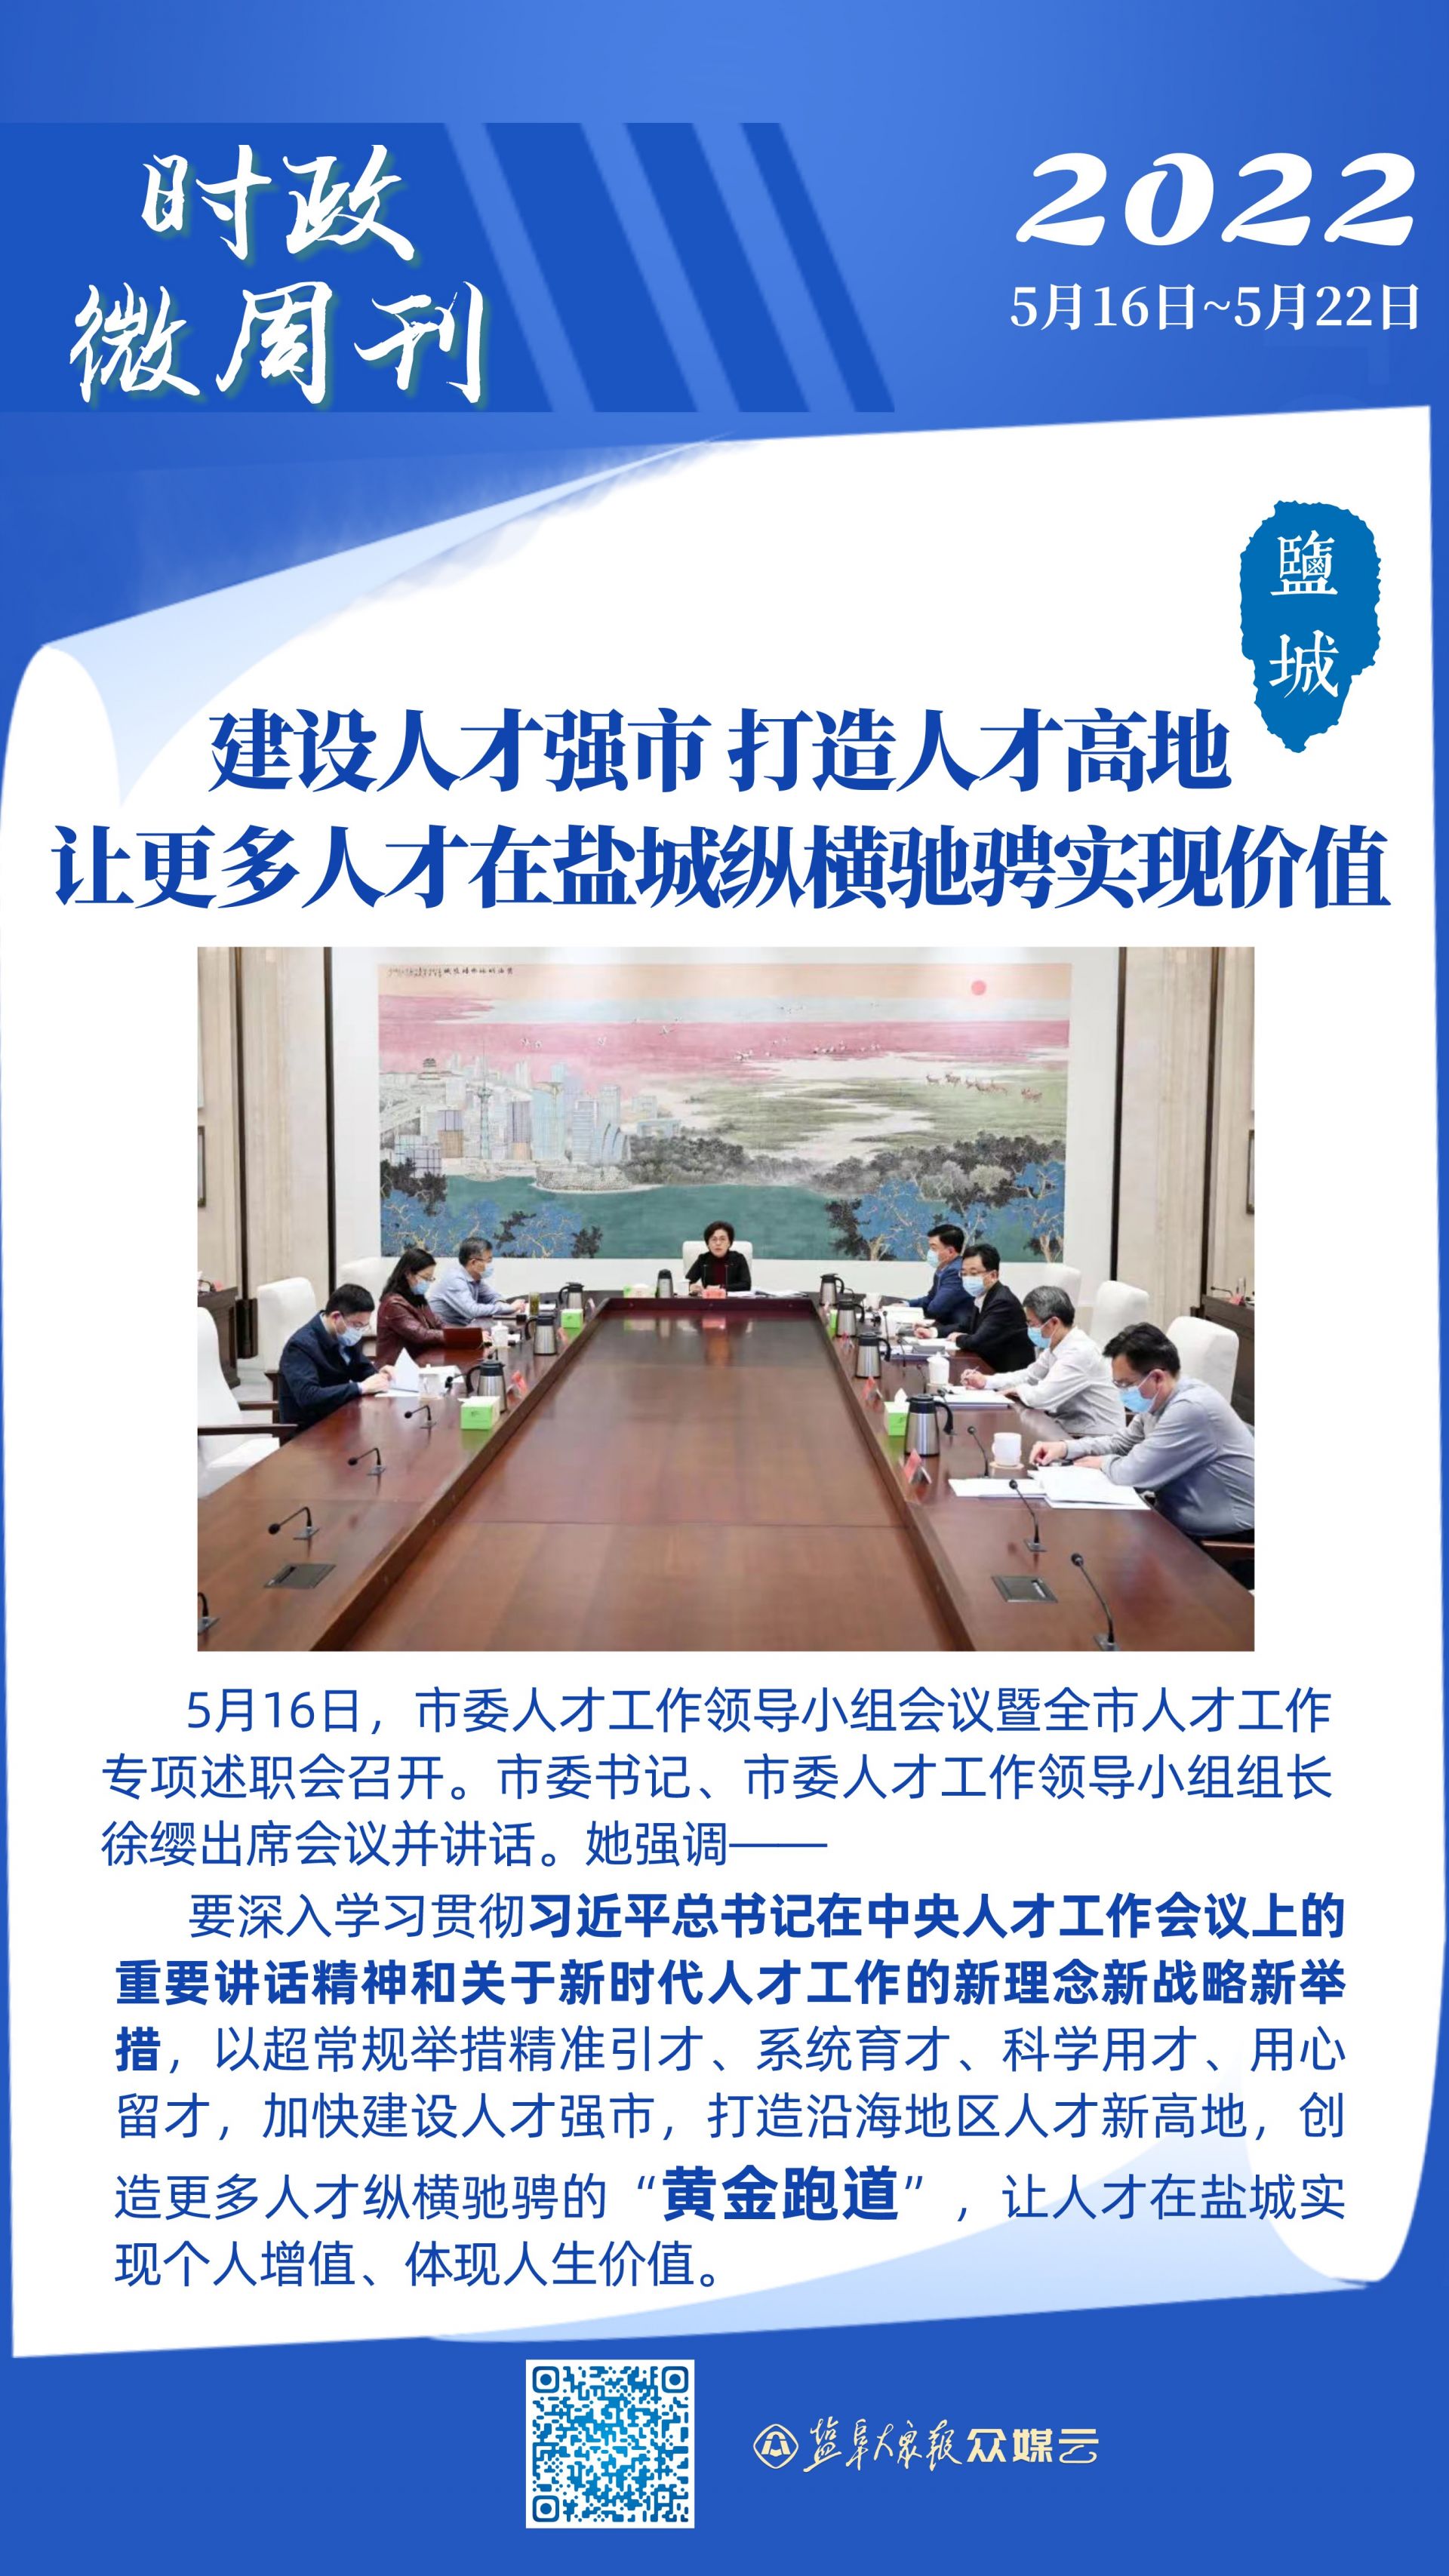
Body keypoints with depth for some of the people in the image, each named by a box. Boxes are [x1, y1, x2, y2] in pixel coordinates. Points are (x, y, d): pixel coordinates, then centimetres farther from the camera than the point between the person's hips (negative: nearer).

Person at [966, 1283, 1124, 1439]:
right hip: (1071, 1430, 8)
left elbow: (1041, 1397, -28)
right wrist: (986, 1381, 7)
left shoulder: (1080, 1353, -24)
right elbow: (1030, 1375, 18)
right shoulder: (1056, 1345, 4)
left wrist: (1018, 1389, -8)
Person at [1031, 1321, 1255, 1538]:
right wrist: (1064, 1448, 5)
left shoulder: (1191, 1409, -25)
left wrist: (1104, 1463, -3)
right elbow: (1122, 1443, 18)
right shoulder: (1156, 1400, 2)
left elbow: (1133, 1473, -23)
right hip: (1181, 1523, 8)